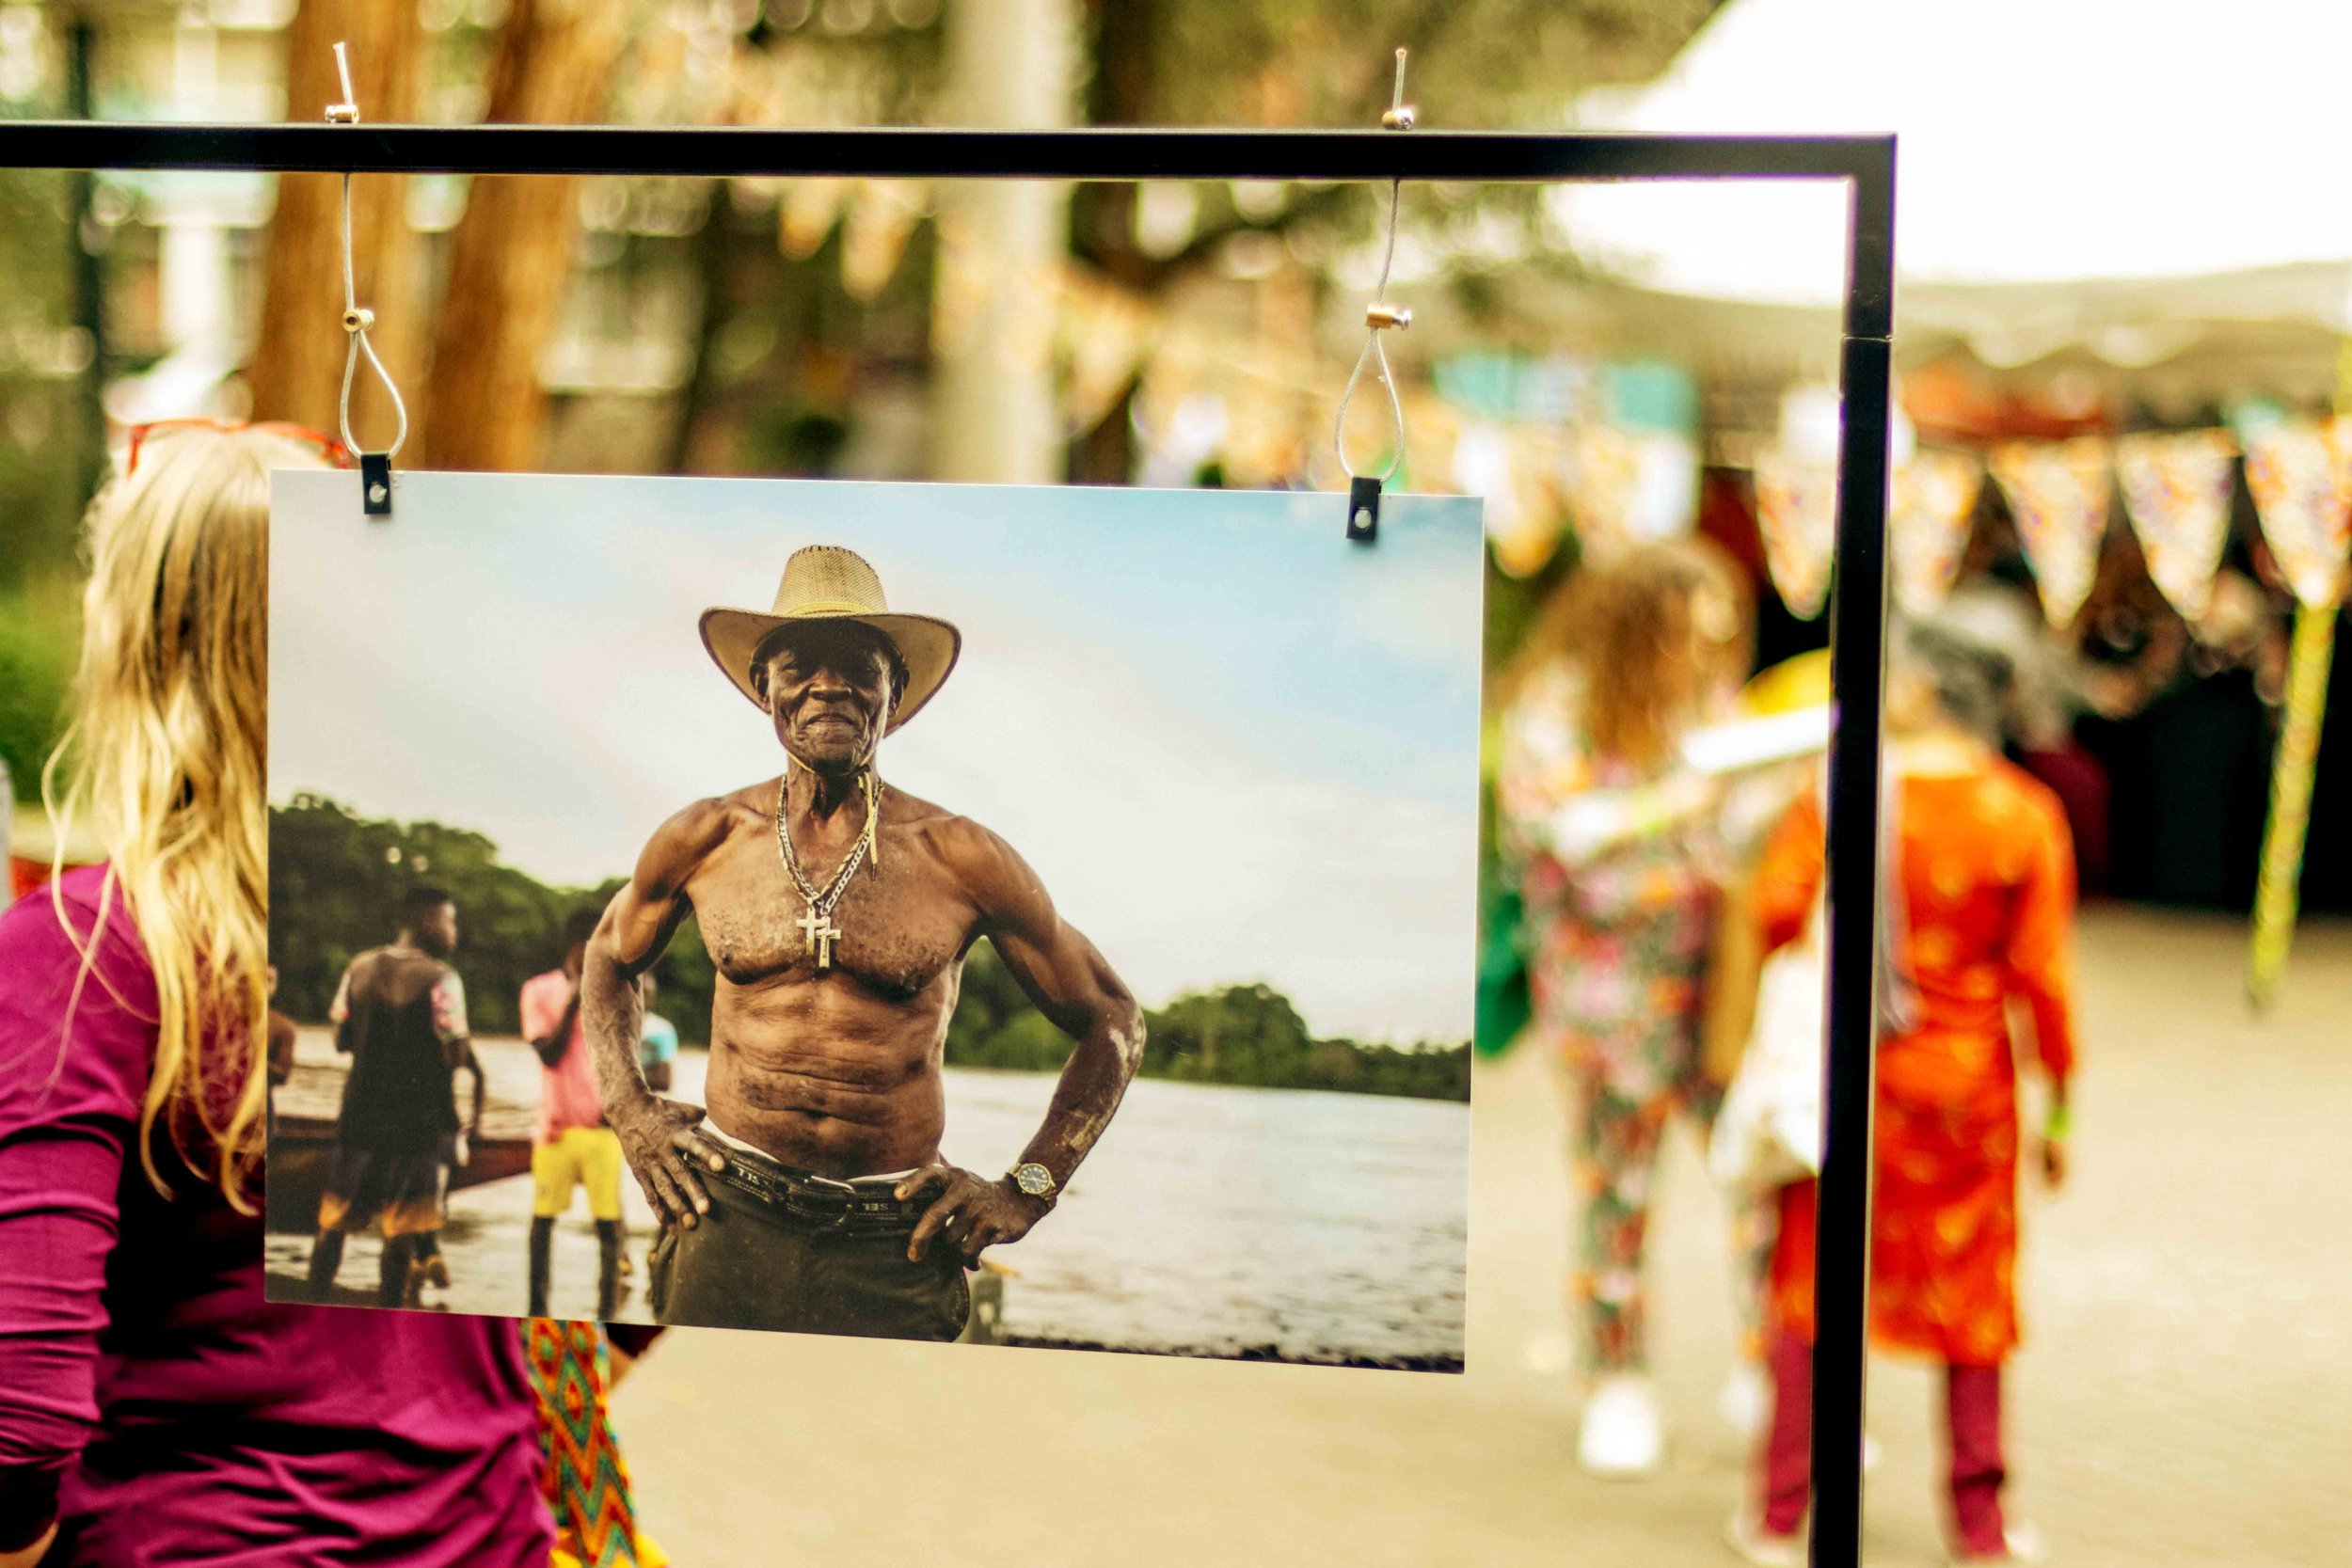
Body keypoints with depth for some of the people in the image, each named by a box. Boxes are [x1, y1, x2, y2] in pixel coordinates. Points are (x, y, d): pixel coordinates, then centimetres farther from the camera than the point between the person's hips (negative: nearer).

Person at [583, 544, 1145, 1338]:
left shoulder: (960, 859, -1)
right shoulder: (705, 840, 4)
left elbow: (1111, 1021, 9)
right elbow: (611, 956, 26)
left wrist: (1028, 1189, 2)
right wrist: (629, 1109, 12)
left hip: (892, 1244, -1)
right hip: (731, 1219, 1)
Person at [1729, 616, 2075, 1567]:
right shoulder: (2025, 812, -8)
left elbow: (1775, 911, -15)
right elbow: (2042, 976, -8)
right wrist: (2059, 1107, 1)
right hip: (1968, 1083, 1)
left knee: (1815, 1281, 11)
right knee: (1969, 1293, 13)